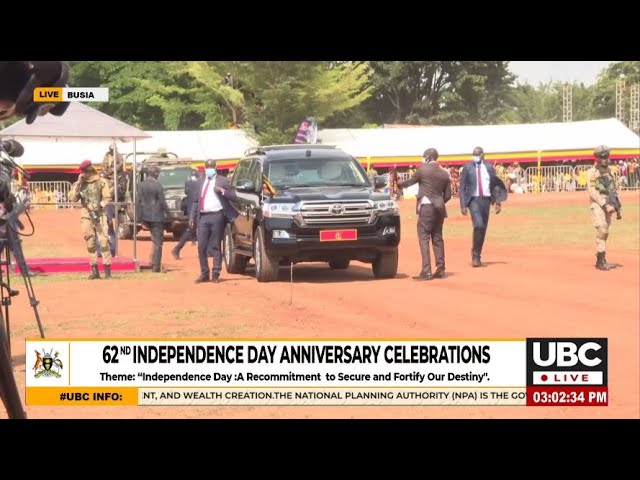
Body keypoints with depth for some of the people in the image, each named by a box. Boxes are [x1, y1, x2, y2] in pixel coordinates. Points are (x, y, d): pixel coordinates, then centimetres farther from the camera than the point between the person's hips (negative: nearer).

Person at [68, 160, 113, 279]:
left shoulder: (101, 182, 2)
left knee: (103, 241, -12)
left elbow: (107, 198, -2)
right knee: (90, 242, 4)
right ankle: (94, 270, 9)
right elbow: (72, 198, -1)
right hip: (86, 216, 3)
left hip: (99, 215, -3)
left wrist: (100, 206, -18)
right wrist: (78, 183, -5)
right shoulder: (79, 184, 10)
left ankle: (107, 269, -12)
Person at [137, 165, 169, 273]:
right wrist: (167, 212, 1)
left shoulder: (141, 185, 1)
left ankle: (154, 262, 17)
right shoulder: (157, 185, -15)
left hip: (145, 216, 6)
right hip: (156, 216, -6)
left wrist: (141, 213, 13)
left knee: (155, 239, 21)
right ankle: (156, 266, 0)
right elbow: (162, 201, -12)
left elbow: (139, 200, 5)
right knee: (158, 242, 1)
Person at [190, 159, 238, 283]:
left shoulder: (223, 181, 3)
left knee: (215, 246, 0)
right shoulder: (200, 182, 16)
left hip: (217, 217, -4)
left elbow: (234, 196, -3)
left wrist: (222, 191, -17)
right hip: (203, 217, 4)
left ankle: (215, 274, 4)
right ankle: (204, 274, 10)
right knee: (201, 247, 1)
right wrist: (192, 216, 9)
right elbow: (196, 200, 16)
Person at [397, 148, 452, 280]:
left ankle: (426, 271, -13)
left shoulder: (423, 169, -5)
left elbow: (410, 182, 8)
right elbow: (447, 195, 9)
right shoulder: (444, 173, 10)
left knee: (424, 238, -6)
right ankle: (440, 269, 13)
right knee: (437, 238, 13)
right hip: (439, 208, 6)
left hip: (426, 206, -6)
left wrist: (398, 184, 27)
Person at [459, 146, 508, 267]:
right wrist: (463, 205, -7)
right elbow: (462, 187, 0)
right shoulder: (467, 167, 0)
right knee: (478, 225, -21)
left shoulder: (489, 167, 7)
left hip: (486, 200, 4)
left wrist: (498, 202, 1)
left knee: (483, 228, 8)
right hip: (473, 200, -4)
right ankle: (475, 255, -9)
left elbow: (495, 185, 10)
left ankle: (477, 254, 22)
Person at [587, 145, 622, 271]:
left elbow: (613, 191, 20)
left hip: (608, 205, 7)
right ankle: (601, 261, -16)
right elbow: (592, 192, -15)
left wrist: (618, 209, 18)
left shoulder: (608, 171, 16)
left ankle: (600, 260, 14)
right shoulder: (592, 172, -7)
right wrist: (605, 205, -21)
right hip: (598, 205, -7)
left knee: (604, 232, 8)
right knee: (602, 230, -17)